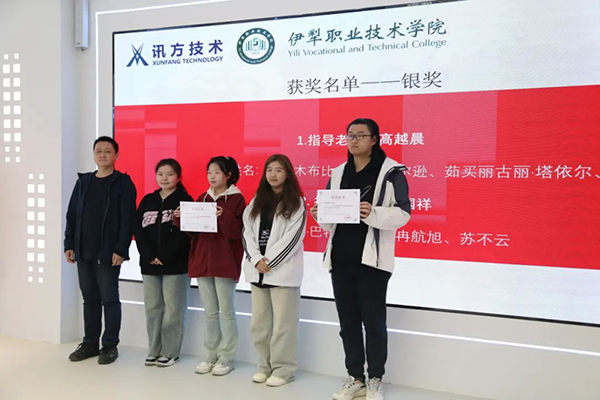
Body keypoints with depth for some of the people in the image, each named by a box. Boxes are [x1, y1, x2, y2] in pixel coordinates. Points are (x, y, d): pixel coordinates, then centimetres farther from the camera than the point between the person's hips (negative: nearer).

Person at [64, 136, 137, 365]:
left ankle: (110, 345, 13)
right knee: (90, 299, 13)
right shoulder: (83, 181, 13)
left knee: (109, 299, 2)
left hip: (108, 253, -5)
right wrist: (69, 245, 6)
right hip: (83, 252, 5)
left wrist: (120, 249, -17)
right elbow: (72, 215, 13)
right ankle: (90, 343, 23)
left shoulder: (123, 183, -4)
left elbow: (127, 220, -11)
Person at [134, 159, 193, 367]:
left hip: (176, 265, -4)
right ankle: (154, 350, 20)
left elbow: (184, 234, -10)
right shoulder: (147, 201, 12)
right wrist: (149, 256, -8)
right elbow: (138, 230, 5)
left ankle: (171, 352, 11)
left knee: (173, 308, 0)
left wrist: (165, 257, -14)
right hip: (149, 264, 5)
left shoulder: (185, 201, -2)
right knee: (152, 308, 9)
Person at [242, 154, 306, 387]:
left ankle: (283, 368, 11)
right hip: (257, 269, 5)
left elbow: (293, 237, -10)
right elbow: (247, 232, 6)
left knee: (283, 323, -1)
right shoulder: (256, 202, 13)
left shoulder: (296, 203, -1)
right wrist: (256, 259, -9)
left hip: (283, 270, -5)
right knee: (259, 323, 11)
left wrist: (270, 261, -14)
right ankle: (265, 365, 25)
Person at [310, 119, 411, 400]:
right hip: (340, 258, 5)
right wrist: (320, 215, -7)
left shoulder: (391, 171, -4)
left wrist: (372, 213, -27)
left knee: (373, 322, 4)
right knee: (348, 322, 12)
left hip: (372, 259, -5)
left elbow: (402, 213, -11)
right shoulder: (338, 173, 13)